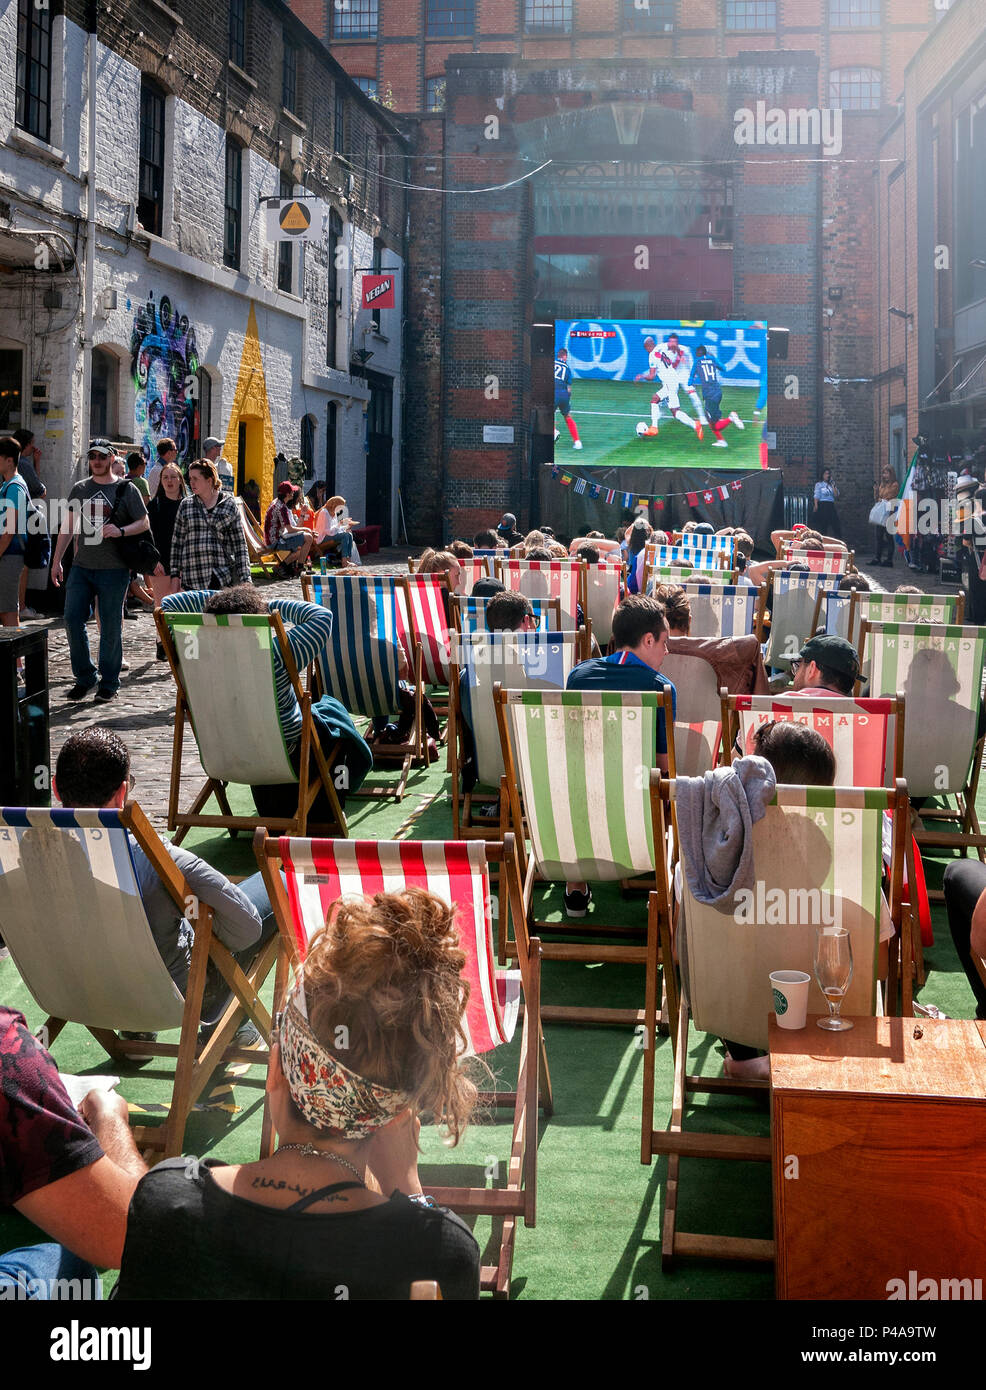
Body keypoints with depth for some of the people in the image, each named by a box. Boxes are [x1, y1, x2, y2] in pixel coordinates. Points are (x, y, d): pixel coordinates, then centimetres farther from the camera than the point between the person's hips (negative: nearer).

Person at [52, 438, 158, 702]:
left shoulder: (126, 489, 2)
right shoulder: (79, 489, 12)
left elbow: (144, 523, 2)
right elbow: (68, 526, 16)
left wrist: (120, 531, -16)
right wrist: (57, 561, 11)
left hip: (114, 569, -4)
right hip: (81, 566, 4)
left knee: (110, 626, 0)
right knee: (73, 619, -4)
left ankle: (109, 683, 11)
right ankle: (85, 677, 11)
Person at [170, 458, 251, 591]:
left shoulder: (228, 505, 6)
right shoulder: (186, 505, 10)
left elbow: (240, 544, 5)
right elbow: (177, 541, 13)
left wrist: (245, 579, -1)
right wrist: (175, 575, 7)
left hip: (223, 576, -1)